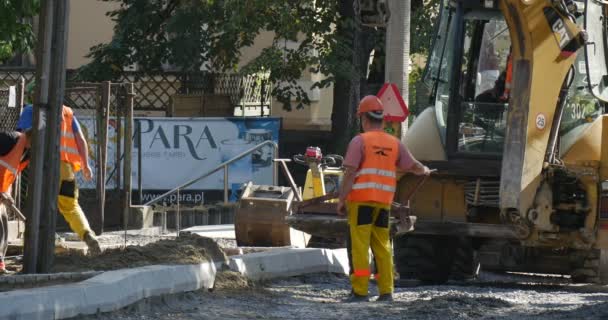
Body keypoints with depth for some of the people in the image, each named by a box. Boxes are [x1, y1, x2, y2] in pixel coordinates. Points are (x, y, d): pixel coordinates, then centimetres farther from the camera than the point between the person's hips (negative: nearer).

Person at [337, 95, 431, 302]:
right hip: (384, 202, 5)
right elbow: (414, 167, 20)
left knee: (359, 246, -4)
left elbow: (350, 173, -10)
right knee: (382, 247, 10)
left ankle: (360, 291, -8)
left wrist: (341, 200, -7)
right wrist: (425, 171, 42)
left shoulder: (360, 141, -5)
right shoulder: (394, 143, 10)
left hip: (361, 200, -5)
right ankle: (386, 291, 9)